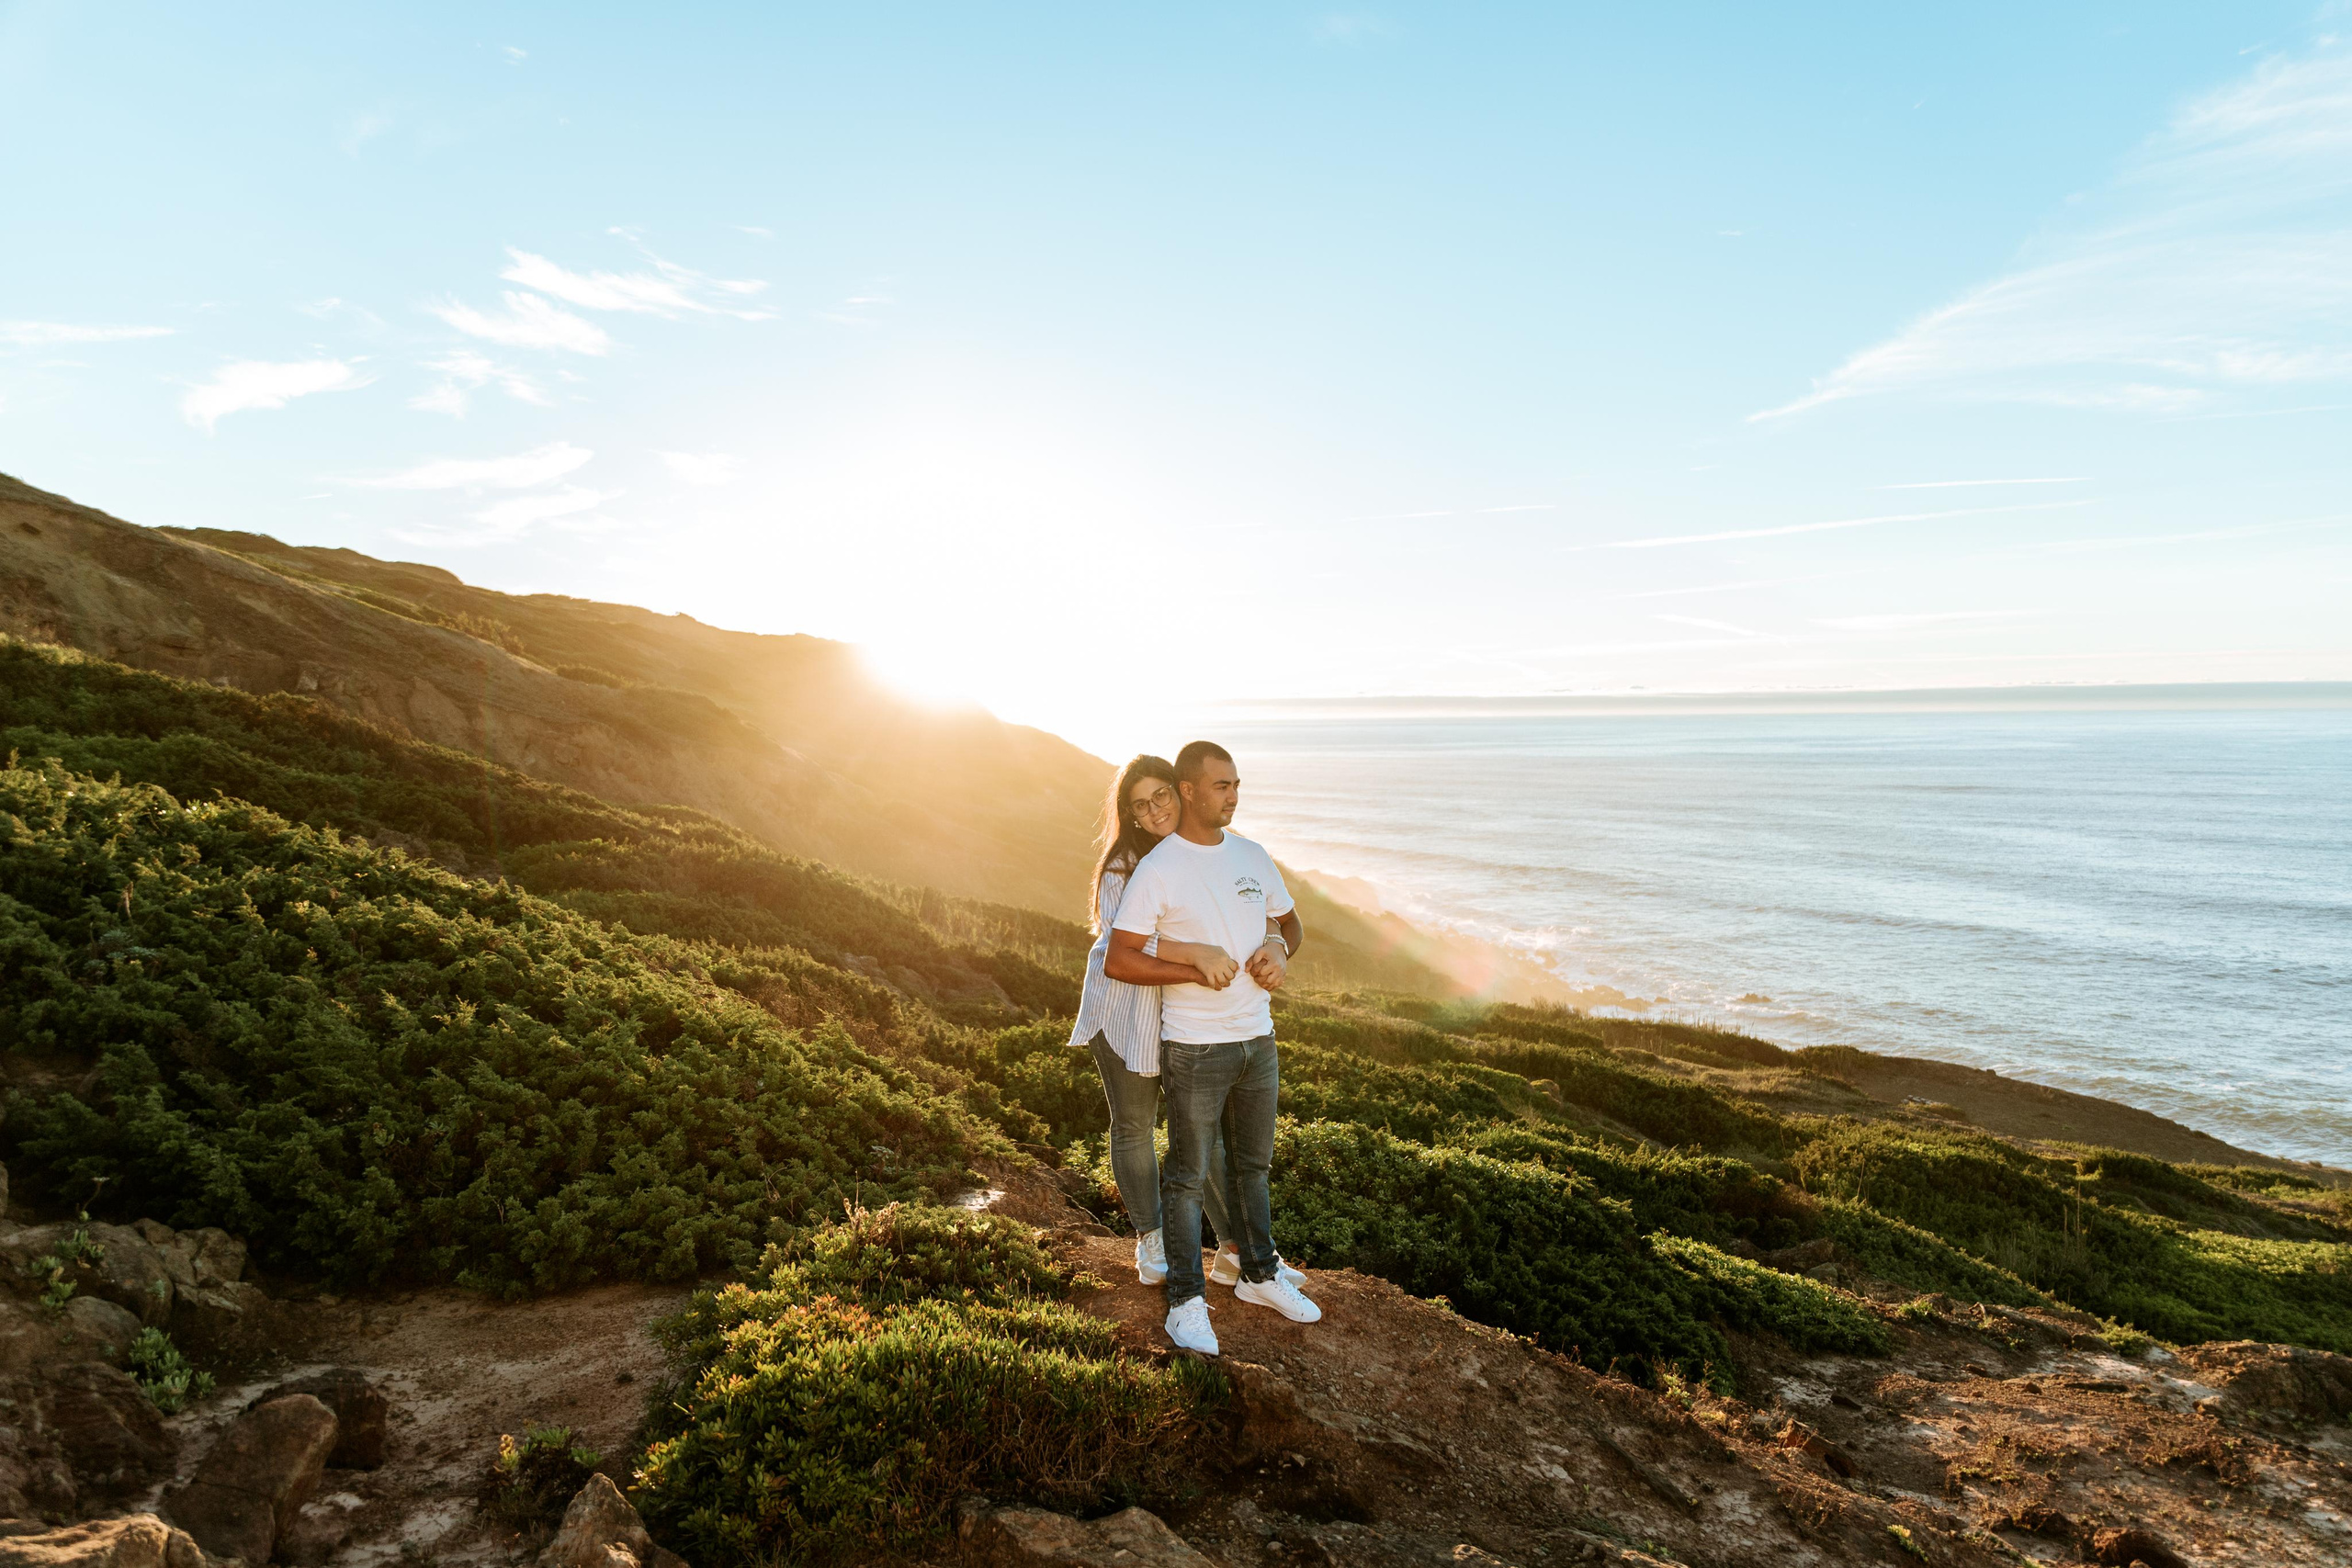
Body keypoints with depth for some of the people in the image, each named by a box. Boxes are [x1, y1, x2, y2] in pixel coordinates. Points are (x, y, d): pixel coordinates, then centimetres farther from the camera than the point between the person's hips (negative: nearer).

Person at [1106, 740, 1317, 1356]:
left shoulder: (1252, 856, 5)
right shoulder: (1156, 870, -14)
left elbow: (1289, 921, 17)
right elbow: (1117, 960, -16)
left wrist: (1279, 948, -5)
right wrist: (1197, 971, -21)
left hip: (1257, 1039, 6)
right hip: (1195, 1049, -6)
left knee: (1252, 1164, 20)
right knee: (1188, 1175, 5)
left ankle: (1259, 1275, 37)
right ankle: (1186, 1301, 19)